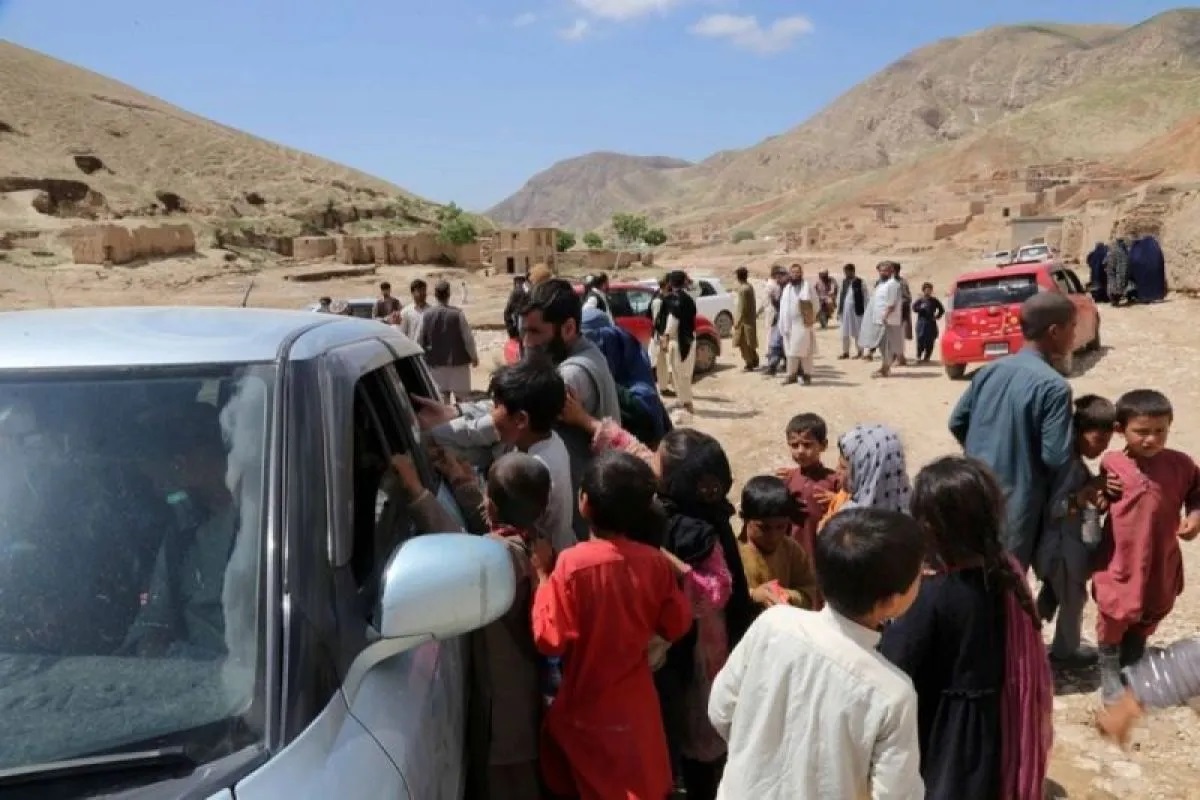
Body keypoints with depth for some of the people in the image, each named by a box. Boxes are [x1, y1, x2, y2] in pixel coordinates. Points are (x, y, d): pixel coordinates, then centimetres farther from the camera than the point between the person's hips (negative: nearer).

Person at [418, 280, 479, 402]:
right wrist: (474, 356, 6)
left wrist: (423, 359, 17)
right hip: (458, 361, -3)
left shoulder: (426, 315, -5)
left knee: (441, 399, 9)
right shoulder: (457, 314, -14)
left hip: (436, 363, 3)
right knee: (463, 398, 6)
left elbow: (420, 340, 1)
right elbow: (468, 338, -10)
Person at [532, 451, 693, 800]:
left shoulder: (572, 563, -23)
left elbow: (550, 640, -20)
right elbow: (676, 626, -1)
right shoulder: (655, 561, -12)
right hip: (636, 703, 3)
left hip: (585, 707, -3)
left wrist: (542, 576, -11)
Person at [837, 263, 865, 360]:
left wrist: (865, 311, -8)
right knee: (844, 333, 6)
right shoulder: (844, 282, 8)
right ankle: (845, 352, 15)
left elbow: (865, 297, -5)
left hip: (856, 310, -4)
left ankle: (859, 352, 16)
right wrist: (839, 310, 9)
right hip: (845, 310, 5)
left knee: (857, 333, 3)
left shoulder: (860, 282, -6)